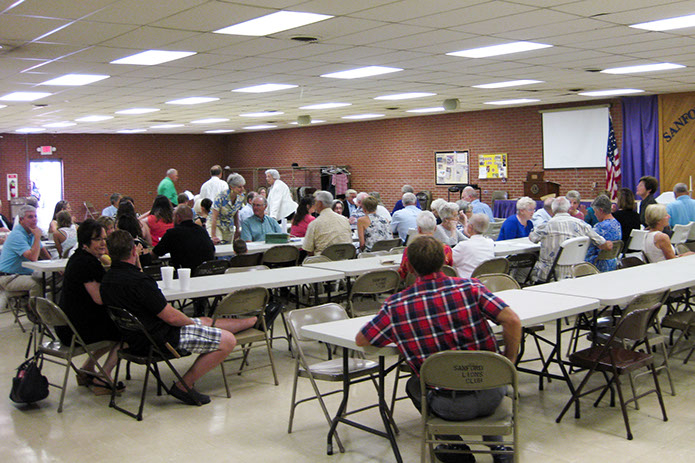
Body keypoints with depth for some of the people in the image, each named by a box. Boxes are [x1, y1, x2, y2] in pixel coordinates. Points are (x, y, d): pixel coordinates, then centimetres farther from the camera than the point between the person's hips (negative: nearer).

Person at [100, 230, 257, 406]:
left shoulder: (106, 279, 1)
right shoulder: (139, 281, -28)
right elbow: (171, 317, -20)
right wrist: (192, 322, -4)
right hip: (161, 338, -10)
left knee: (205, 320, 24)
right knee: (227, 340, -7)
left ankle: (254, 320, 39)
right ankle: (184, 386, 2)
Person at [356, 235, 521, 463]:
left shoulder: (396, 305, -7)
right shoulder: (469, 287, -7)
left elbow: (360, 340, 6)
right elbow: (513, 320, -12)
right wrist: (508, 362, 4)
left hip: (452, 407, -2)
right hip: (491, 395, 2)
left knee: (413, 385, 32)